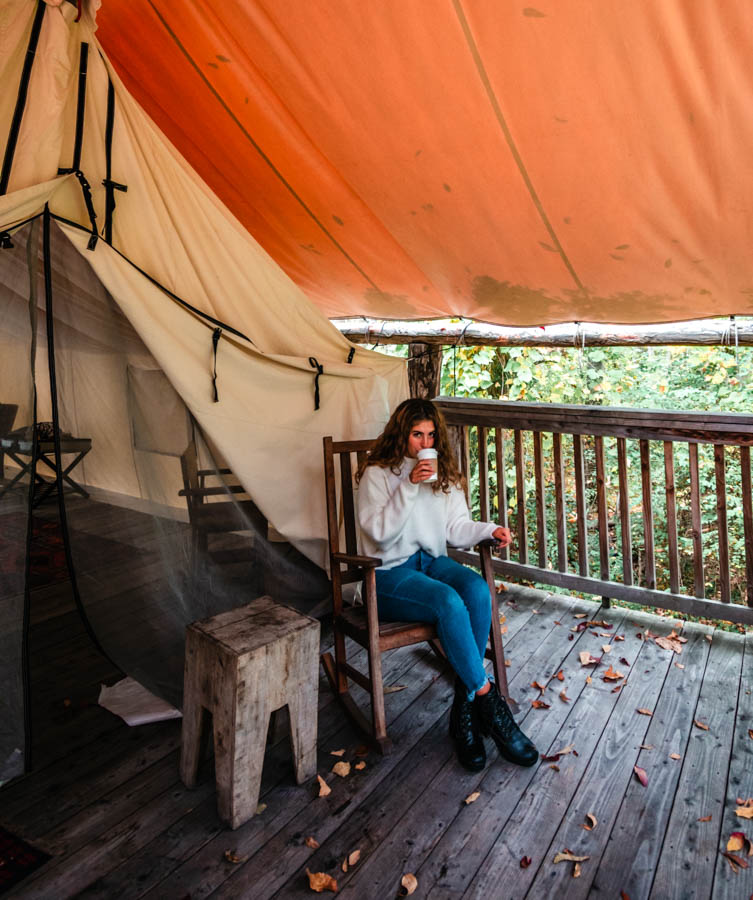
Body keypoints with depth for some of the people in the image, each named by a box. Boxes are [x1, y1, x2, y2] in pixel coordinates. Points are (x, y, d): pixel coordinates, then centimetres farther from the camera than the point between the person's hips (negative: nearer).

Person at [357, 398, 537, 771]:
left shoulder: (443, 473, 12)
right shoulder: (377, 474, -5)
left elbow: (456, 527, 8)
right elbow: (379, 533, -16)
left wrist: (489, 530, -12)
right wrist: (409, 486, -23)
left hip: (432, 560, 5)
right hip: (389, 573, -5)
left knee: (477, 590, -27)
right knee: (448, 602, -32)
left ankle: (464, 707, -18)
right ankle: (487, 699, -19)